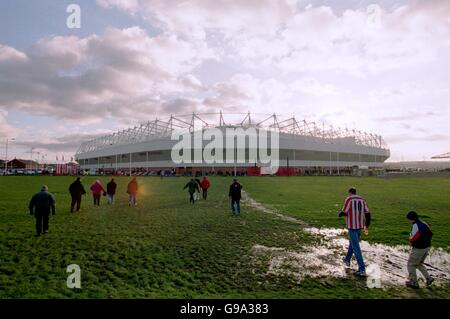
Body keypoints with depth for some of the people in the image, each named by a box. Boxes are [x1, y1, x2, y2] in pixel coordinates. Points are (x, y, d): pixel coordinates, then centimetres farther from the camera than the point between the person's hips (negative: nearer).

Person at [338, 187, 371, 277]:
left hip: (352, 226, -7)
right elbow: (367, 213, 6)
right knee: (352, 242, 24)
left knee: (356, 247, -4)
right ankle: (347, 259, 41)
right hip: (360, 226, 7)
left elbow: (344, 212, -13)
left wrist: (340, 214, 10)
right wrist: (366, 226, 12)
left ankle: (362, 269, -5)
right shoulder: (362, 199, 7)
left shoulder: (349, 199, -10)